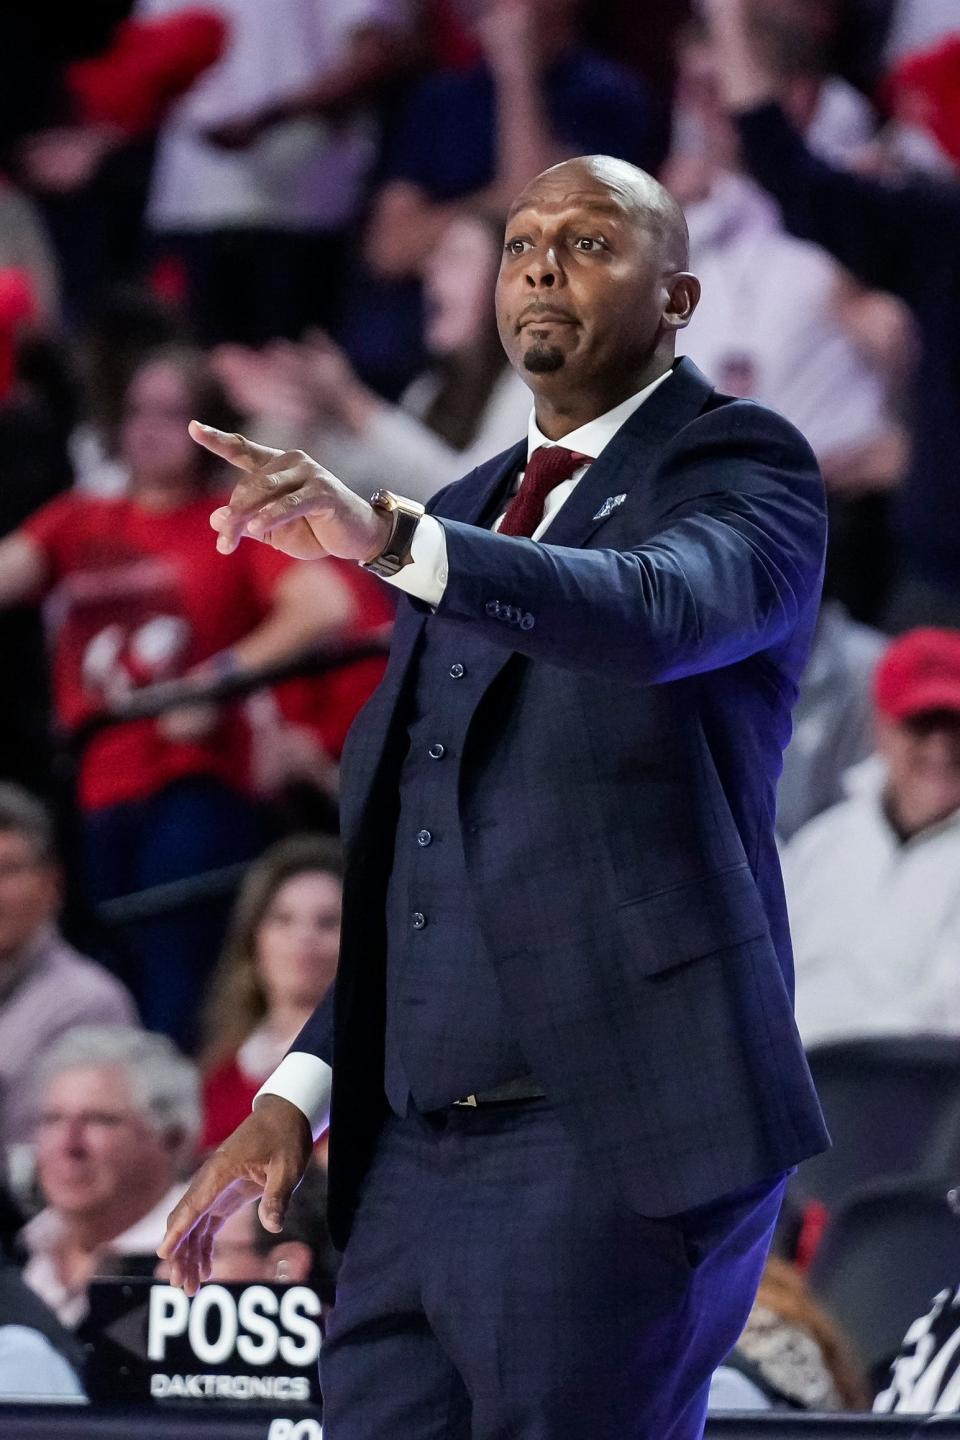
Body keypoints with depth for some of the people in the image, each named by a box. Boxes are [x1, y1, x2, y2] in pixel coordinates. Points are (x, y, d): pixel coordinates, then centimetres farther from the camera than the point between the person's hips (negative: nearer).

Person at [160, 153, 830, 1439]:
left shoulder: (741, 466, 0)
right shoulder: (468, 517, 22)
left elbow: (658, 611, -24)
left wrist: (387, 540, -39)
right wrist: (298, 1093, 13)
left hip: (618, 1136, -7)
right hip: (414, 1152, 7)